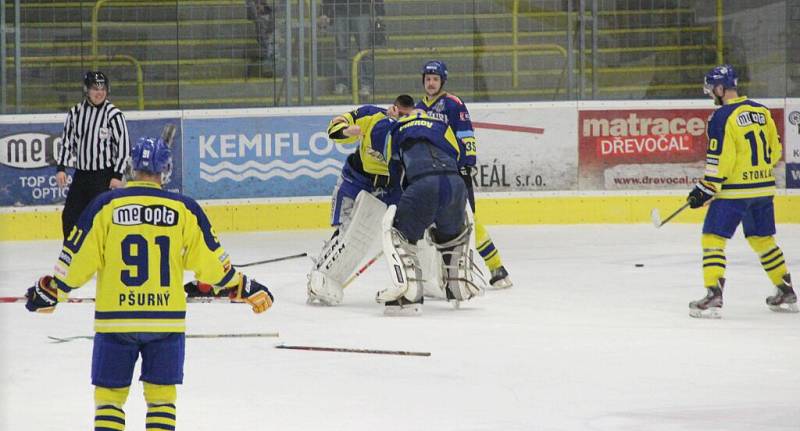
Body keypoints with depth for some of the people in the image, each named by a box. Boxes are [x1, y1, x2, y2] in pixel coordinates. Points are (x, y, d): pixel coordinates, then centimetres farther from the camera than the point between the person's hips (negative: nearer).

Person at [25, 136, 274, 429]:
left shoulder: (105, 206, -4)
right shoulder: (183, 209, -1)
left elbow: (77, 261, -2)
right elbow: (211, 264, 2)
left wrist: (48, 292, 13)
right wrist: (247, 289, 17)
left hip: (114, 320, -1)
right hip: (166, 320, 1)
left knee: (109, 394, 9)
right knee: (161, 395, 12)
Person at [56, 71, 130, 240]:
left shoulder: (113, 114, -10)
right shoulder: (75, 112, 5)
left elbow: (123, 145, -10)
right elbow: (67, 141, 13)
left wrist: (117, 175, -14)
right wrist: (61, 168, 4)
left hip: (105, 175, -5)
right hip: (81, 174, 6)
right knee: (70, 216, 8)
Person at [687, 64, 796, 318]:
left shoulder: (723, 117, -14)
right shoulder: (762, 111, 8)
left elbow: (720, 160, -17)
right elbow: (774, 151, 14)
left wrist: (706, 189, -10)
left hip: (734, 190, -7)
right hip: (764, 188, 7)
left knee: (713, 237, -3)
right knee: (762, 238, 20)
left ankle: (714, 296, -13)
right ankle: (786, 294, 24)